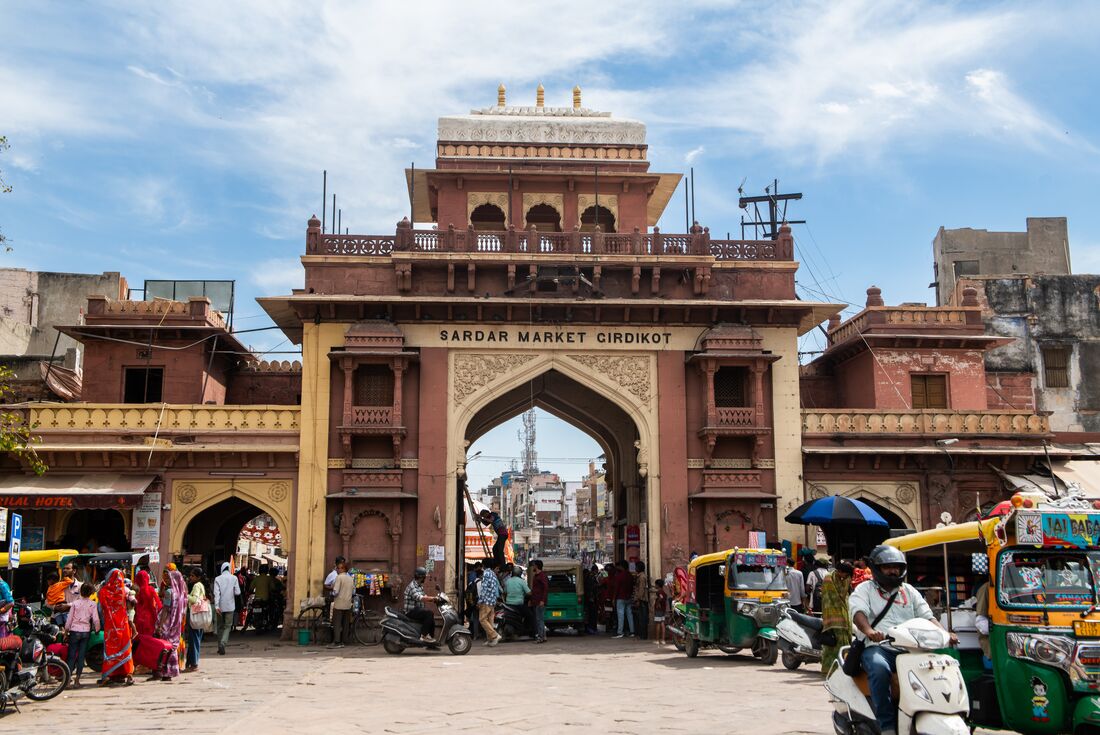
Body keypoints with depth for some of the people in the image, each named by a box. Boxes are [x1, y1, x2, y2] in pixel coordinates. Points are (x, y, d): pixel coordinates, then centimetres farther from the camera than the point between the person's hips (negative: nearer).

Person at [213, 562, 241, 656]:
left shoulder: (217, 579, -3)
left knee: (220, 626, 14)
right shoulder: (234, 578, -4)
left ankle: (220, 647, 17)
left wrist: (216, 606, -14)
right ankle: (223, 643, -19)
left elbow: (216, 593, -10)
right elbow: (237, 592, -6)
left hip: (220, 606, 1)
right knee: (227, 626, 4)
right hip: (230, 606, -1)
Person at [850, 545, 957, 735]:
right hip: (877, 647, -4)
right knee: (879, 669, -37)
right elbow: (857, 611, -9)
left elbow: (927, 616, 14)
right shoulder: (865, 589, 10)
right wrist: (868, 631, -31)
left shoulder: (909, 591, 24)